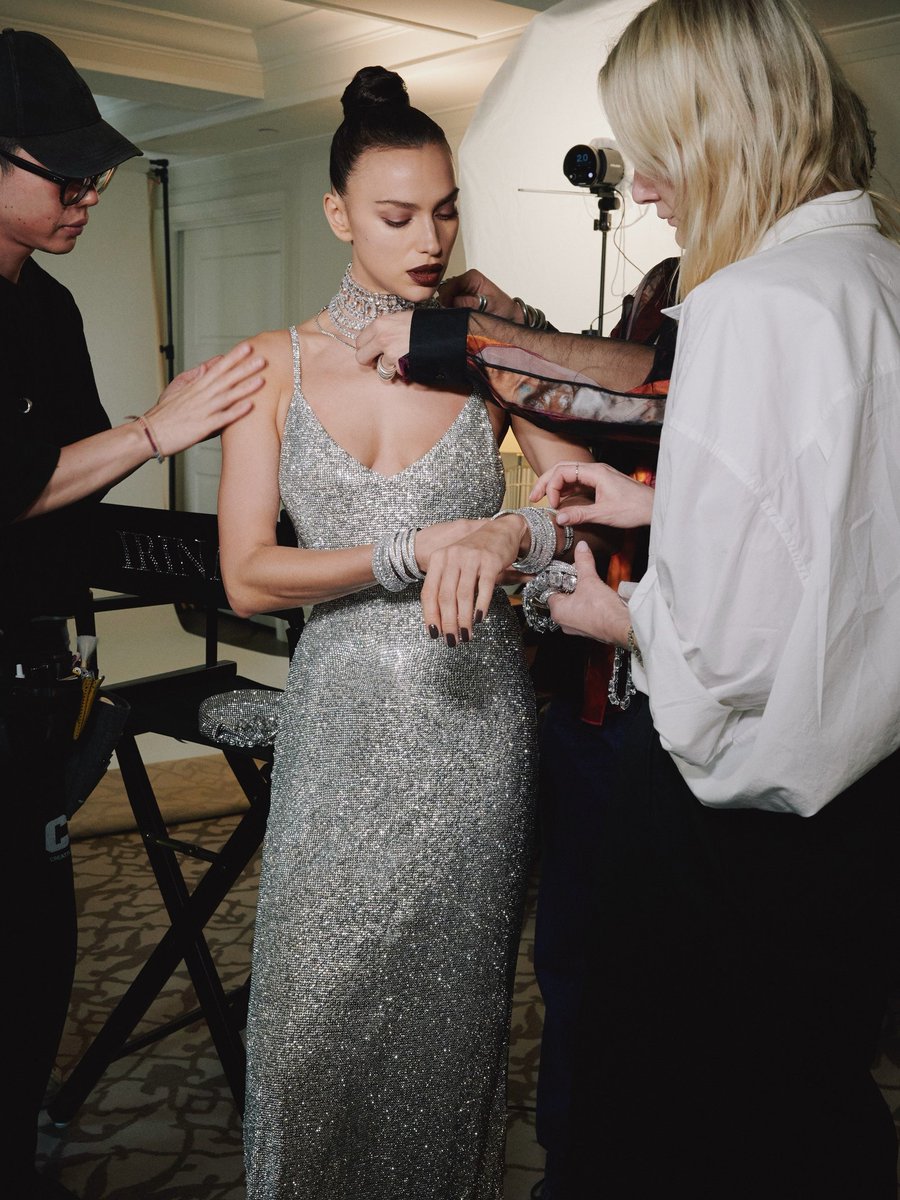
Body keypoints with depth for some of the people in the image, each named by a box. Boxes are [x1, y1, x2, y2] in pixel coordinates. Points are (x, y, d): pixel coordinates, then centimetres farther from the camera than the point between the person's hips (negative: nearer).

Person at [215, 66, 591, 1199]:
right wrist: (417, 553, -17)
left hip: (473, 716, 0)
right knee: (320, 1000, 10)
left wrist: (510, 535, -25)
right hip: (342, 716, 1)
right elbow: (247, 576, -7)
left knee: (451, 997, 12)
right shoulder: (279, 364, 0)